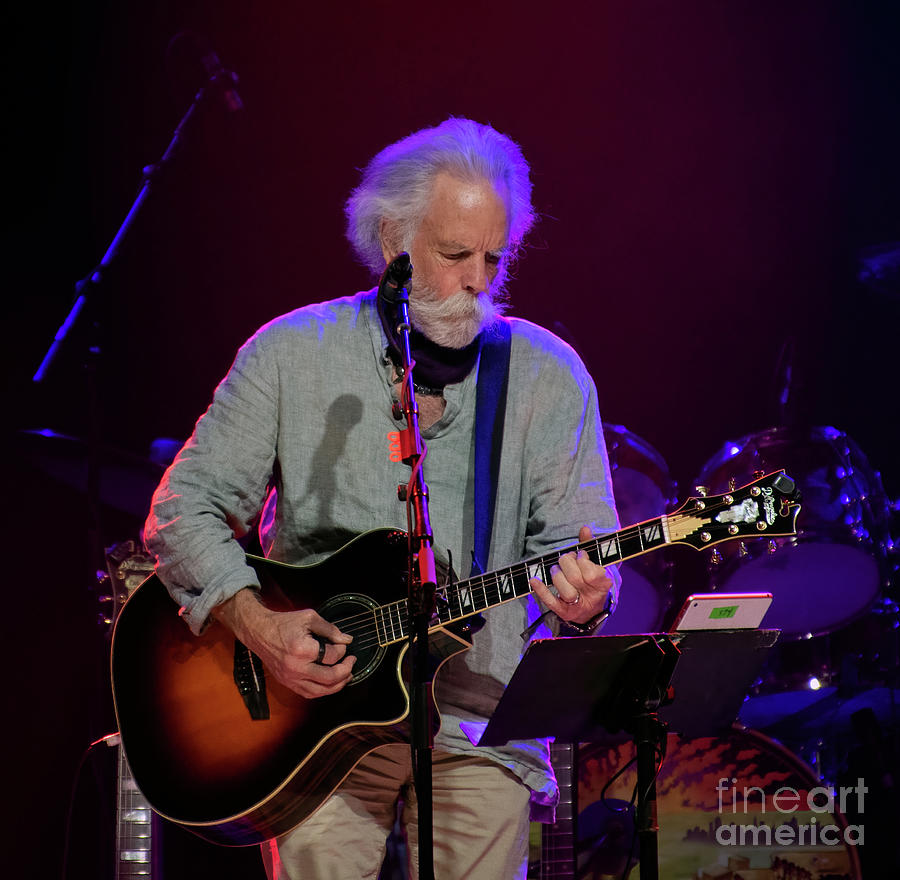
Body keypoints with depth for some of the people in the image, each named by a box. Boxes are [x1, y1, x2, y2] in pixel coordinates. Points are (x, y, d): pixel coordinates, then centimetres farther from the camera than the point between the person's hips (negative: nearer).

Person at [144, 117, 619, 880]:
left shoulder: (549, 375, 4)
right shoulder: (293, 353, 1)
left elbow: (576, 539, 2)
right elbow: (185, 506, 1)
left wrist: (579, 597, -21)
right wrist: (255, 621, -14)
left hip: (479, 725, 1)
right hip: (315, 709, -1)